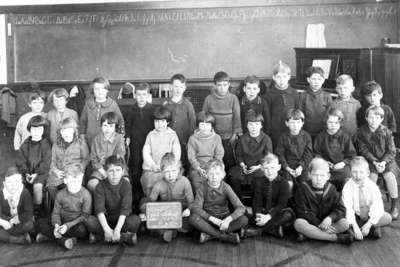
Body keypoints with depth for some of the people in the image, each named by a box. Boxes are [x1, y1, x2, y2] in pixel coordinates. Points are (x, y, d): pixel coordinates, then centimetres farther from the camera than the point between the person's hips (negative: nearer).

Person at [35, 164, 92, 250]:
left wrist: (68, 225, -22)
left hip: (77, 223, -4)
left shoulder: (86, 194, -12)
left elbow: (85, 215, -14)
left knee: (81, 230, -39)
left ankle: (49, 235, -22)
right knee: (39, 223, -12)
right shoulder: (60, 194, -1)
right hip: (62, 222, 4)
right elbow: (56, 213, 1)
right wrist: (57, 225, -22)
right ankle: (63, 240, -29)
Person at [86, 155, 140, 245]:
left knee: (135, 220, -33)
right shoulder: (101, 186, -9)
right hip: (106, 219, 1)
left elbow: (125, 209, -21)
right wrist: (106, 229, -33)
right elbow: (99, 209, -19)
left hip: (122, 219, -1)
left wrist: (117, 230, -32)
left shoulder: (126, 185, -11)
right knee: (89, 221, -29)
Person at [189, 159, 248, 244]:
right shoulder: (203, 188, -9)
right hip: (208, 220, -1)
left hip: (224, 219, 1)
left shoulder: (226, 188, -9)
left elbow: (240, 208, -18)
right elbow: (195, 208, -21)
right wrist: (212, 219, -33)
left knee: (244, 219, -26)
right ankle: (226, 237, -28)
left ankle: (210, 235, -23)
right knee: (193, 218, -32)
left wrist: (228, 220, -36)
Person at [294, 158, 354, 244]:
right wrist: (319, 224, -23)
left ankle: (309, 234, -28)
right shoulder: (303, 188, -6)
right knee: (298, 223, -35)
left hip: (327, 223, 3)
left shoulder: (331, 189, 2)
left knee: (344, 223, -24)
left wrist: (330, 218, -25)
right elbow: (302, 212, -12)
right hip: (311, 223, -2)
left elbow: (341, 209, -3)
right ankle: (336, 237, -31)